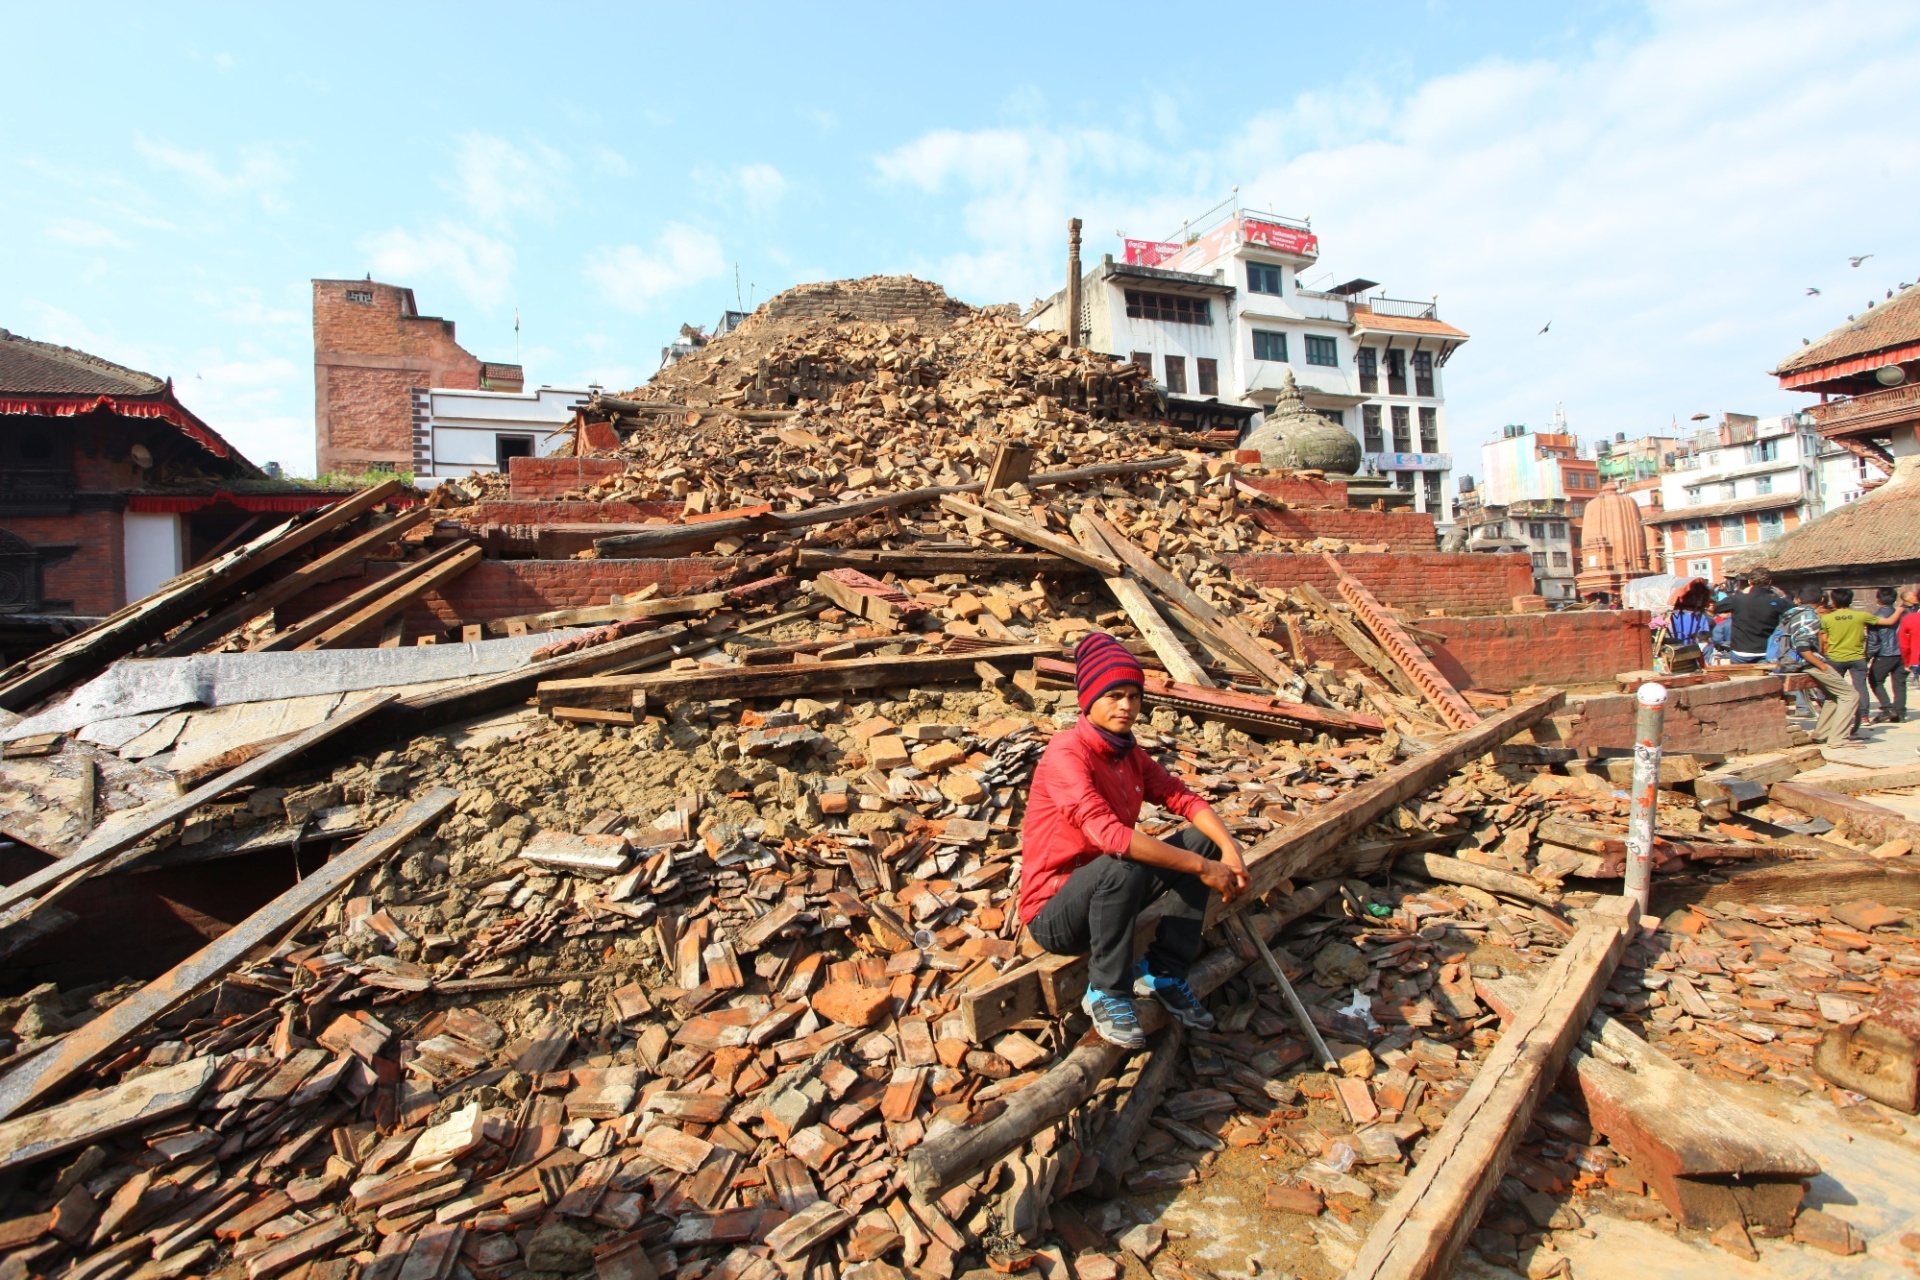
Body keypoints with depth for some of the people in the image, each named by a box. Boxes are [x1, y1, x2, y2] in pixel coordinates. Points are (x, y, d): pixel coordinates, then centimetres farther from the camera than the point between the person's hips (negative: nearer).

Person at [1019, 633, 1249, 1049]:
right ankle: (1105, 994, -13)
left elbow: (1184, 799, 0)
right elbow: (1109, 834, -34)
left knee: (1203, 840, -2)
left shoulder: (1130, 754, 4)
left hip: (1107, 897, 8)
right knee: (1123, 867, -38)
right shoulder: (1067, 752, -23)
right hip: (1053, 913, -8)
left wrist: (1229, 850, -19)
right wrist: (1201, 868, -31)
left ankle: (1164, 972, 3)